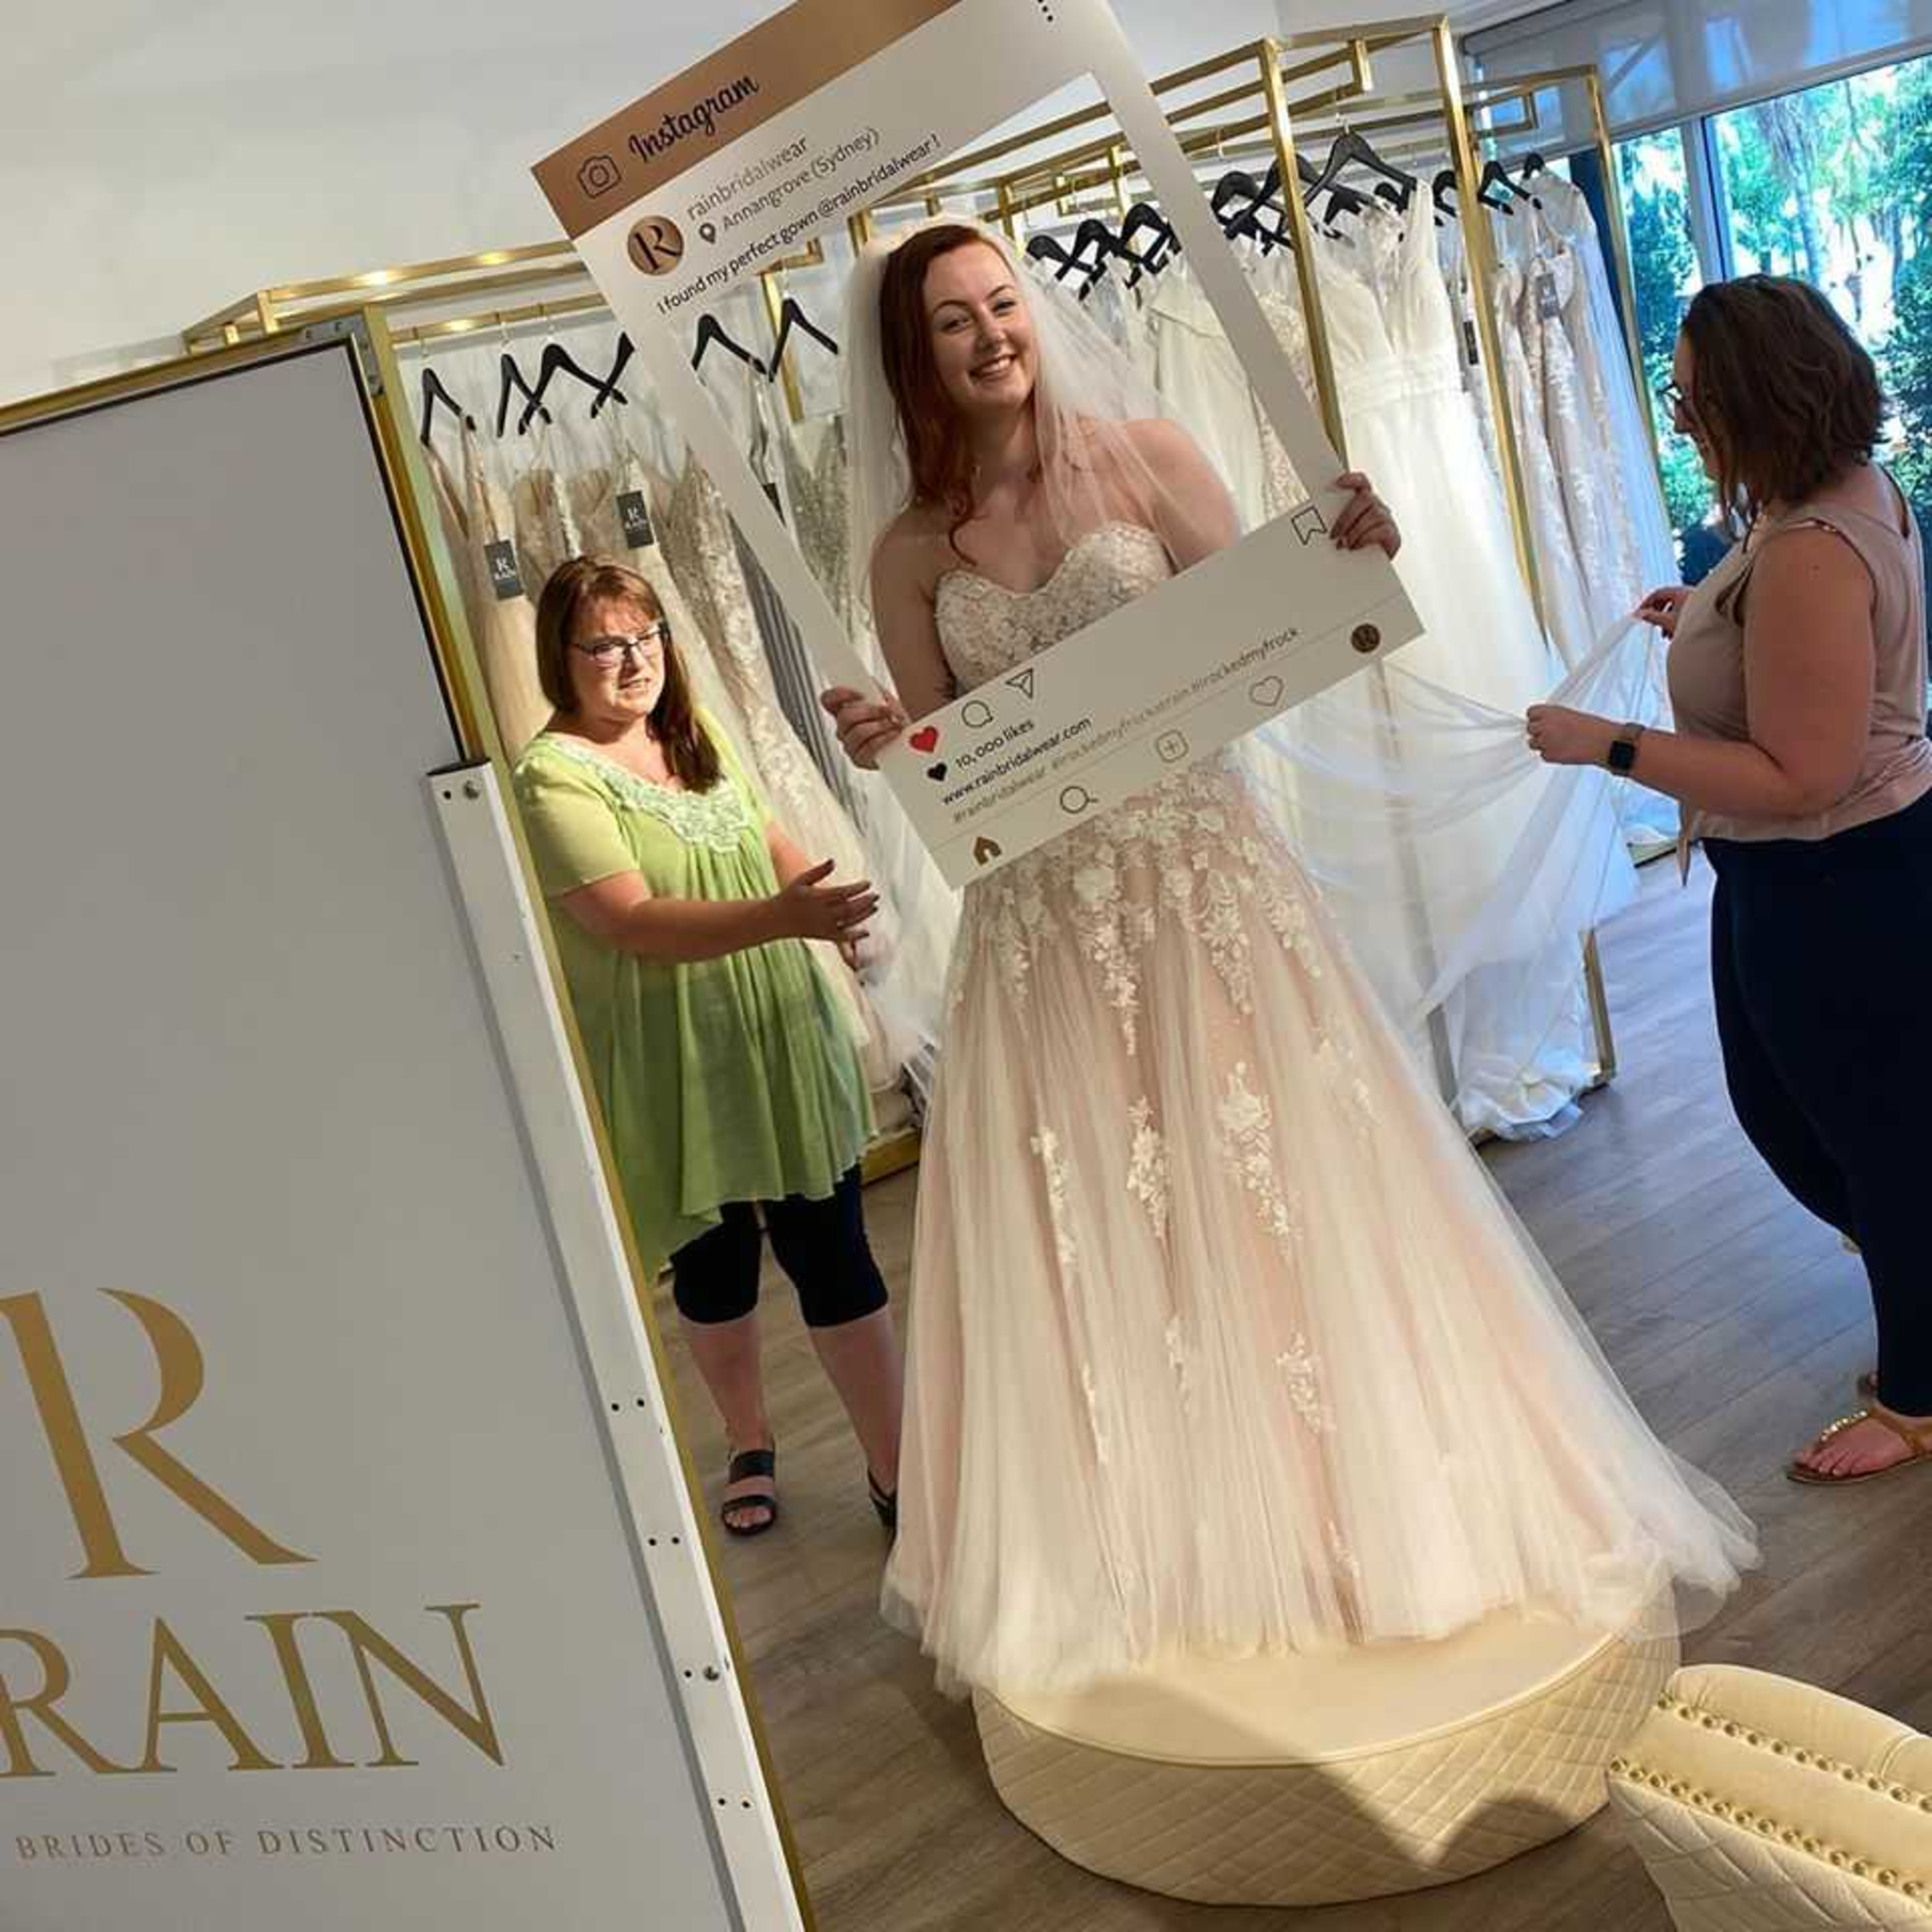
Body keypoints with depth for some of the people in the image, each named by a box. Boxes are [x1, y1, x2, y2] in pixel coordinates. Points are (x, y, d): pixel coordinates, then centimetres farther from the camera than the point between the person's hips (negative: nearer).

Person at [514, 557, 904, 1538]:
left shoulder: (696, 739, 9)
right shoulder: (556, 777, -14)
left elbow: (768, 837, 23)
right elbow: (635, 922, -25)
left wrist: (828, 903, 4)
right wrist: (780, 915, -37)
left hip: (781, 1043, 5)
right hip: (676, 1077, -5)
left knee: (835, 1256, 2)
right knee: (714, 1268, 13)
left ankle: (895, 1472, 13)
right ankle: (749, 1445, 37)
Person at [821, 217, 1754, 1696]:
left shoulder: (1141, 455, -1)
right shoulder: (910, 548, 3)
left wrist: (1341, 565, -20)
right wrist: (879, 745, -15)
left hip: (1203, 880, -2)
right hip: (1040, 922, 2)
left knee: (1280, 1195, 5)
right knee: (1091, 1245, 9)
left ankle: (1375, 1505, 25)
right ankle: (1149, 1549, 28)